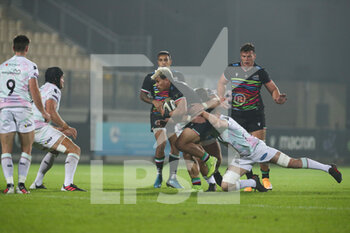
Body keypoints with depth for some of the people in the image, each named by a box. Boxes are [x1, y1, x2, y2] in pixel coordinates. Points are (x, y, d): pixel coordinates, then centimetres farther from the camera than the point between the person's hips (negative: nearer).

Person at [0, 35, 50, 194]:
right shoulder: (29, 66, -1)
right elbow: (34, 91, -7)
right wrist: (43, 113, 1)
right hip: (23, 107, -3)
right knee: (26, 149, 6)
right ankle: (21, 184, -2)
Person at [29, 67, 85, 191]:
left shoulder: (41, 90, 30)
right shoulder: (53, 89, 0)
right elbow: (51, 111, -17)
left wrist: (62, 130, 24)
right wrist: (67, 127, -7)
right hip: (41, 129, -9)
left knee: (54, 151, 35)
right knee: (75, 150, -9)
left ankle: (37, 183, 29)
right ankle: (68, 184, -28)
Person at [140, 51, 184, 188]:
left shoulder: (177, 76, 9)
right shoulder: (151, 77, 3)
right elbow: (142, 95, 5)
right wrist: (154, 101, -12)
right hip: (157, 114, -3)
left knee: (175, 144, -5)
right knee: (161, 144, -15)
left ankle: (172, 177, 1)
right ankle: (159, 175, 5)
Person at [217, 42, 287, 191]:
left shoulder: (260, 72, -1)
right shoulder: (232, 69, 4)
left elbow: (273, 88, 6)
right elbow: (221, 83, 22)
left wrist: (278, 97, -14)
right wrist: (221, 99, 12)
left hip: (256, 113, -2)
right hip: (237, 114, 2)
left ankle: (265, 178, 6)